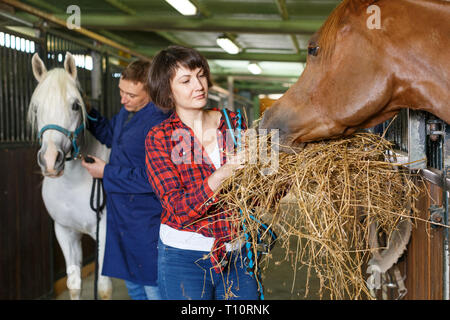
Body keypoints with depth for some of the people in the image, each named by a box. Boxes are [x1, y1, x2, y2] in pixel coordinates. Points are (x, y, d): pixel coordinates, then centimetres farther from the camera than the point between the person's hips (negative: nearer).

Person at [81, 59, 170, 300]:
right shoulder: (127, 111, 6)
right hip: (122, 216, 10)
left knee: (154, 289, 1)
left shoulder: (158, 123, -24)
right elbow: (110, 135, 25)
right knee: (133, 285, 23)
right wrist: (87, 112, 8)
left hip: (146, 223, -9)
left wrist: (106, 172, -18)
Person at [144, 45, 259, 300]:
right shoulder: (159, 138, -6)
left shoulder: (234, 122, 1)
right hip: (184, 257, -3)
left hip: (238, 251, 3)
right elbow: (179, 208, -17)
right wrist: (223, 173, -30)